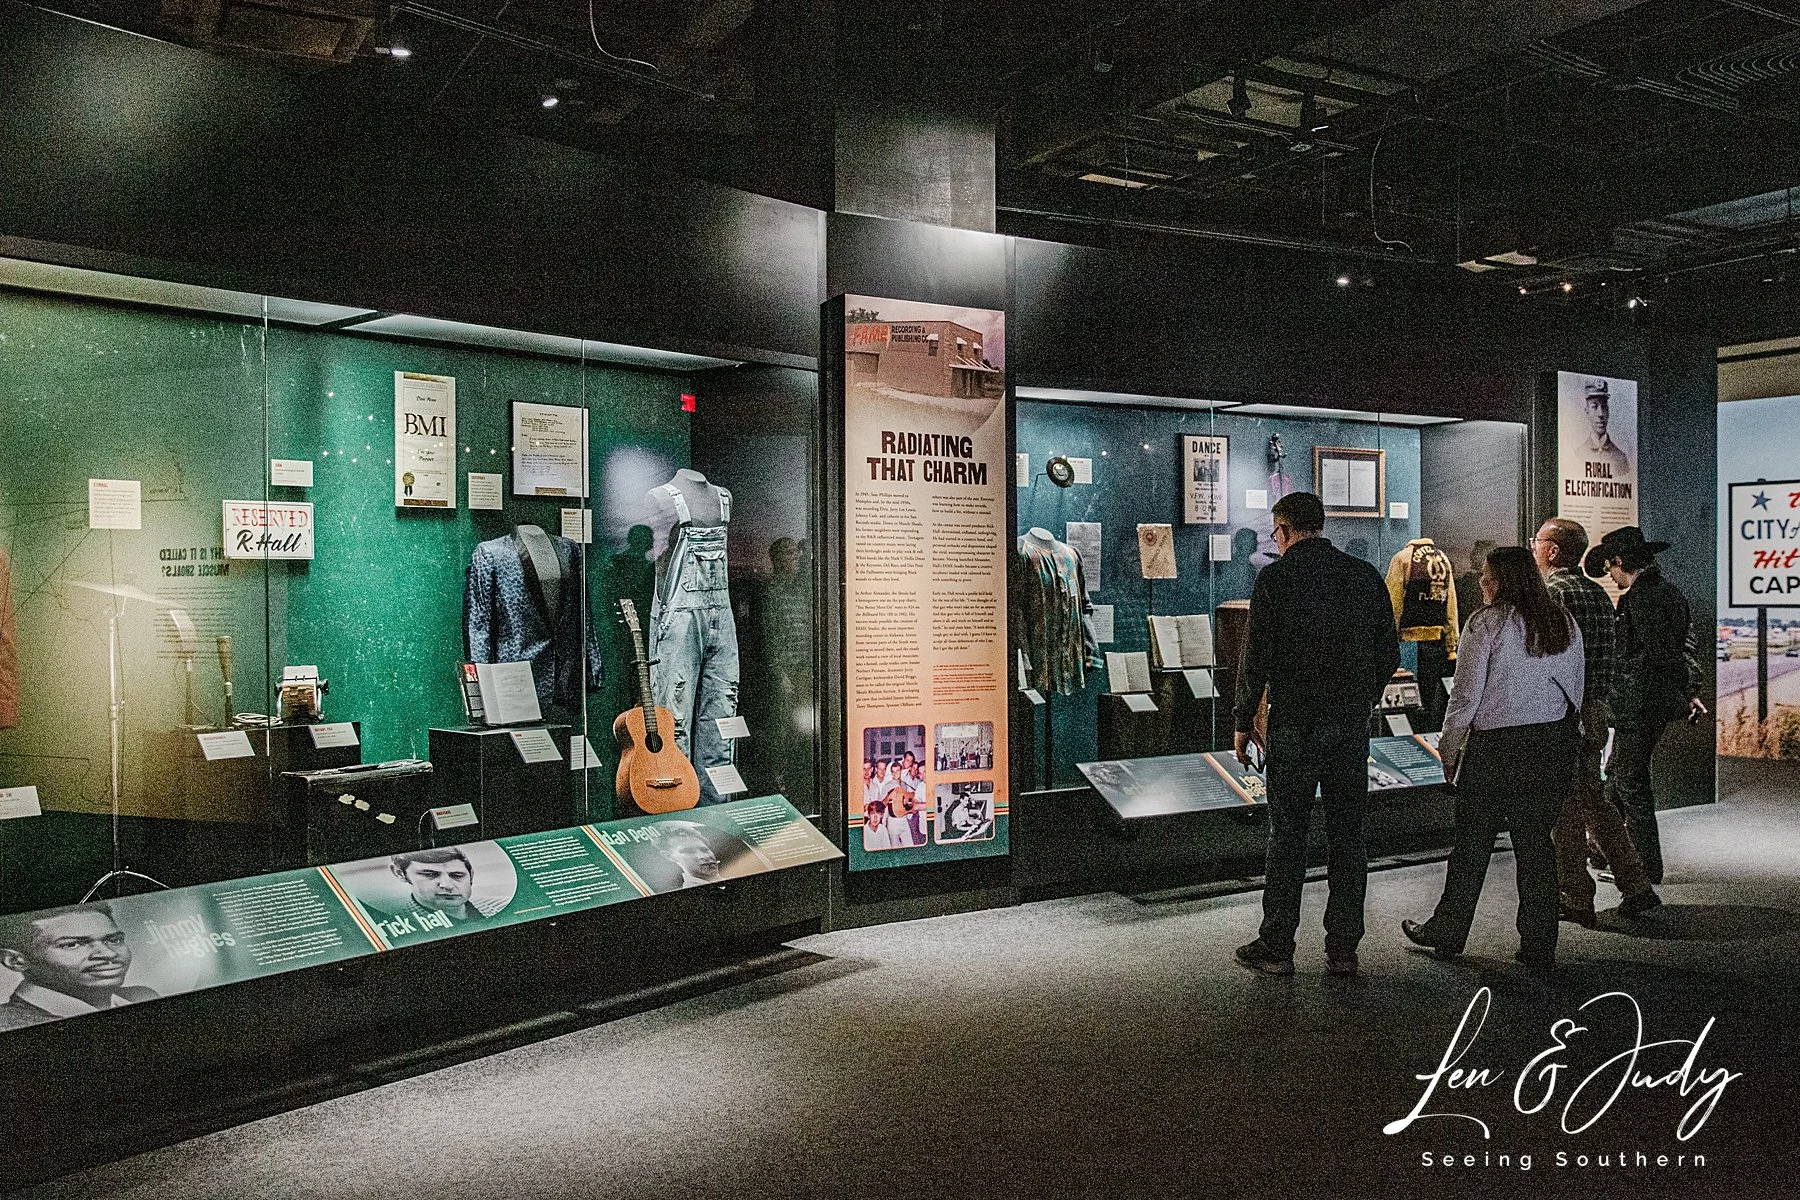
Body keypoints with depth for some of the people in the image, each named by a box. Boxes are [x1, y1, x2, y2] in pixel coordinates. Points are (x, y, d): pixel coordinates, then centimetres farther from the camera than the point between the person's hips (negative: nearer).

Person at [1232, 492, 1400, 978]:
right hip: (1352, 724, 4)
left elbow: (1257, 657, -9)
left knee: (1287, 836, 3)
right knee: (1348, 836, 9)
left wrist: (1243, 723, 0)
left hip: (1295, 723, -4)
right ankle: (1343, 948, 15)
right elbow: (1389, 654, 9)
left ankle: (1276, 947, 10)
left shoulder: (1276, 577, -8)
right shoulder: (1366, 576, 6)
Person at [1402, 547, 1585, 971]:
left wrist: (1449, 750, -1)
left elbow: (1466, 695, -11)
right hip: (1553, 745, 5)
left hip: (1496, 745, -5)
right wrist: (1562, 736, 20)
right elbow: (1576, 690, 12)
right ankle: (1539, 947, 13)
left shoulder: (1487, 623, -11)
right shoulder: (1565, 625, 7)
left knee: (1472, 843, 6)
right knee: (1536, 841, 10)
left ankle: (1446, 934, 19)